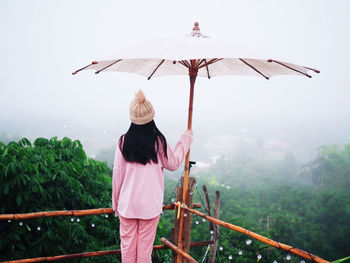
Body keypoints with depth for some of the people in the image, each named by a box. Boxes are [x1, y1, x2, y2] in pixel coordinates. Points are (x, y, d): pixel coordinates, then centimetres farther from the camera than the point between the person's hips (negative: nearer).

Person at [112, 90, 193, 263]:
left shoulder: (124, 141, -7)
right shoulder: (158, 140, -10)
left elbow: (118, 172, -3)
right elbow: (173, 164, 4)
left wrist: (115, 202, 10)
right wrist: (185, 140, 16)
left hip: (127, 202, 1)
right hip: (151, 203, -1)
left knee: (127, 243, 14)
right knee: (145, 245, 10)